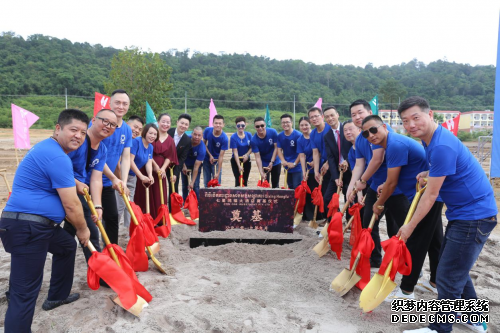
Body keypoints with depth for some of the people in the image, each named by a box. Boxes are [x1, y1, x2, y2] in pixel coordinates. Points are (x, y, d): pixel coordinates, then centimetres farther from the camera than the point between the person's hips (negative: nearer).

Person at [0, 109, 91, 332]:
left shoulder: (49, 148, 13)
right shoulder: (57, 157, -20)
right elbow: (71, 206, -17)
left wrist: (74, 184, 18)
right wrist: (82, 230, -1)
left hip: (38, 224, 11)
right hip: (27, 228, -11)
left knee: (67, 246, 30)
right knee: (25, 291, -9)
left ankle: (57, 296, 44)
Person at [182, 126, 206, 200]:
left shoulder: (202, 149, -34)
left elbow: (196, 167, -32)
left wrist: (192, 182, -32)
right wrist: (183, 165, -13)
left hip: (196, 164, -2)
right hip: (184, 164, 3)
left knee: (195, 186, -10)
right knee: (184, 185, 7)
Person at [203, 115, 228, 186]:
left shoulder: (224, 138, -25)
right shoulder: (207, 130, -16)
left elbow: (221, 156, -24)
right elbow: (204, 143, 0)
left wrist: (218, 173, -25)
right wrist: (210, 155, -14)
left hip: (216, 161, -3)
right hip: (206, 160, 3)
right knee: (206, 183, 9)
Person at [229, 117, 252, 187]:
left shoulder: (249, 135, -4)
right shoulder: (233, 137, -15)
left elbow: (251, 147, 1)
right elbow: (235, 152, -18)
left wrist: (247, 155, -20)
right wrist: (239, 166, -23)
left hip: (246, 160, 3)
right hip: (236, 160, -3)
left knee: (245, 180, 8)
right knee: (238, 180, -8)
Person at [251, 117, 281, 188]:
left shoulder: (273, 132, -19)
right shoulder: (253, 140, -21)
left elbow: (276, 148, -13)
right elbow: (257, 157, -21)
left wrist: (272, 162, -17)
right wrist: (261, 172, -29)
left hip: (276, 162, 1)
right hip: (264, 164, -1)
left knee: (275, 184, 11)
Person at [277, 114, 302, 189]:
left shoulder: (298, 135, -14)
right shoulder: (280, 136, 2)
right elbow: (279, 149, 3)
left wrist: (294, 163, -16)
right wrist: (283, 161, -13)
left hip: (297, 167, -6)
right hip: (287, 167, 6)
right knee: (290, 187, 16)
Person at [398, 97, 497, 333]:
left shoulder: (441, 146, -26)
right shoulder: (431, 137, 5)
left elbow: (430, 196, -20)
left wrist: (410, 227, -10)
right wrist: (428, 174, 2)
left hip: (474, 215, -10)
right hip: (464, 213, 10)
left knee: (448, 277, -2)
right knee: (456, 268, 22)